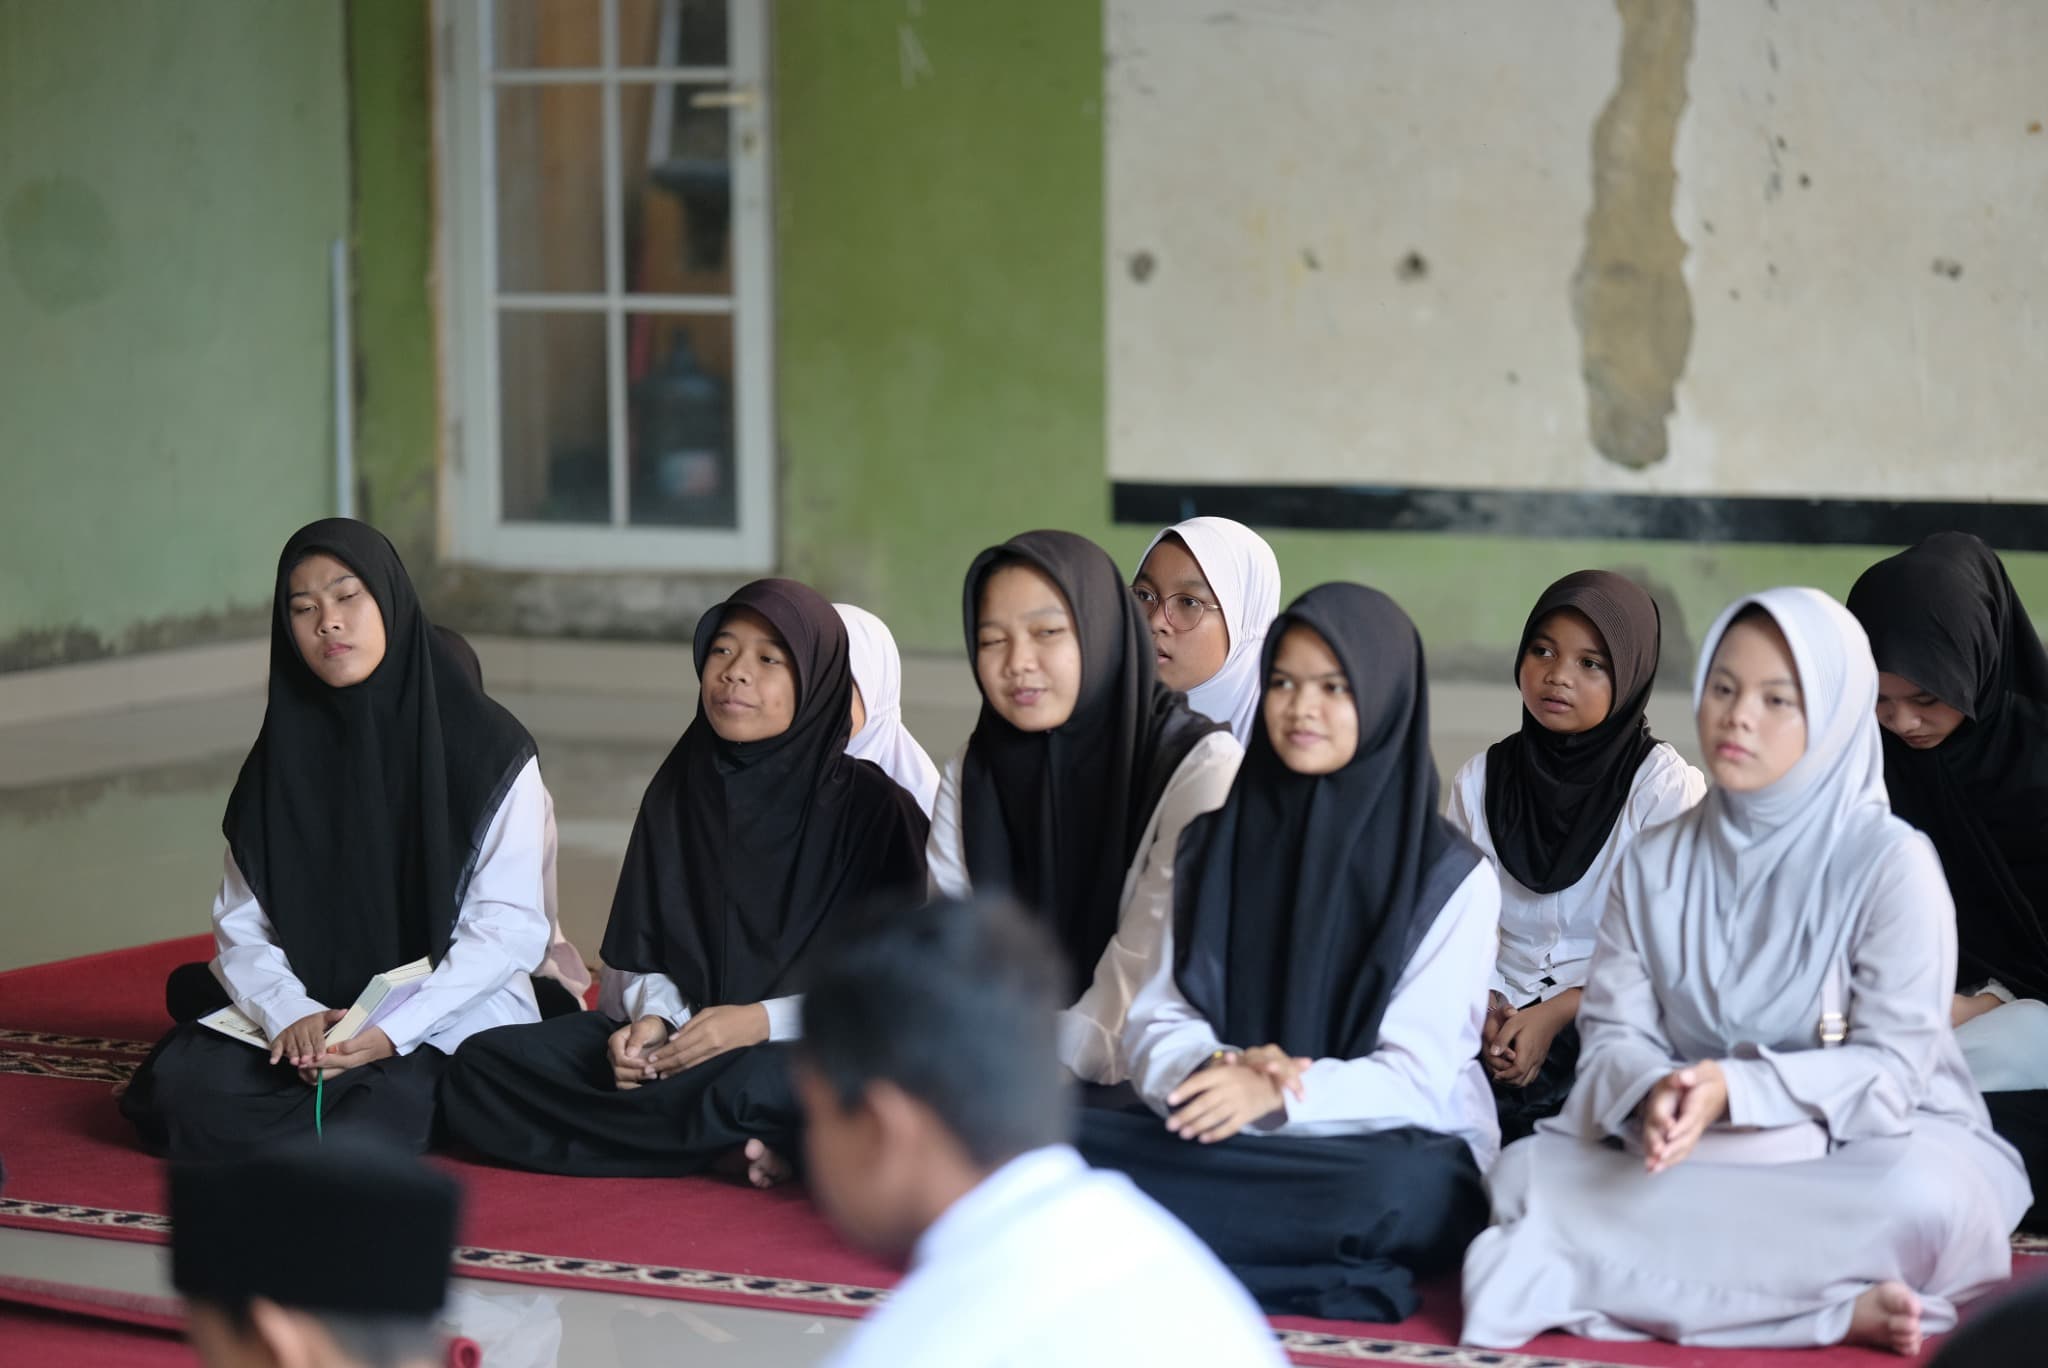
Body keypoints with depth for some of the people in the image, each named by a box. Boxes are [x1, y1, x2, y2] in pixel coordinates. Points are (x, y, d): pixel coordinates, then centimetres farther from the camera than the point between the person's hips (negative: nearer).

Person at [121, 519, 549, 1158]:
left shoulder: (491, 751, -4)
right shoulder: (281, 757, 8)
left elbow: (508, 927, -9)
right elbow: (242, 927, 4)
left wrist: (392, 1031, -21)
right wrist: (290, 1014, -18)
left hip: (453, 1026, -4)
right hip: (313, 1021, 4)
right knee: (177, 1083, -25)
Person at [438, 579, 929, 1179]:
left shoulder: (869, 806, -2)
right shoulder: (679, 790, 12)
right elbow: (641, 950, 13)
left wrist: (764, 1020, -18)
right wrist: (651, 1017, -10)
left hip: (801, 1046, -6)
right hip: (677, 1037, 6)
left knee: (761, 1086, -45)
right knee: (482, 1066, -20)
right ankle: (737, 1146, -20)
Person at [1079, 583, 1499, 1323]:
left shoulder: (1450, 876, -4)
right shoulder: (1210, 843, 9)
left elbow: (1416, 1076, -11)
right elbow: (1155, 1024, 4)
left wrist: (1278, 1095, -30)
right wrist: (1216, 1069, -21)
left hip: (1387, 1151, -3)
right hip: (1229, 1144, 3)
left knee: (1396, 1191, -40)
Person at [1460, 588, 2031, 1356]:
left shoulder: (1892, 863, -9)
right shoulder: (1655, 861, 5)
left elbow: (1892, 1068, -15)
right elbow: (1614, 1032, -1)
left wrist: (1734, 1089, -30)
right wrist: (1655, 1093, -26)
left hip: (1869, 1145, -5)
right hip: (1694, 1149, 5)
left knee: (1922, 1199, -39)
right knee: (1529, 1175, -24)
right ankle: (1831, 1306, -30)